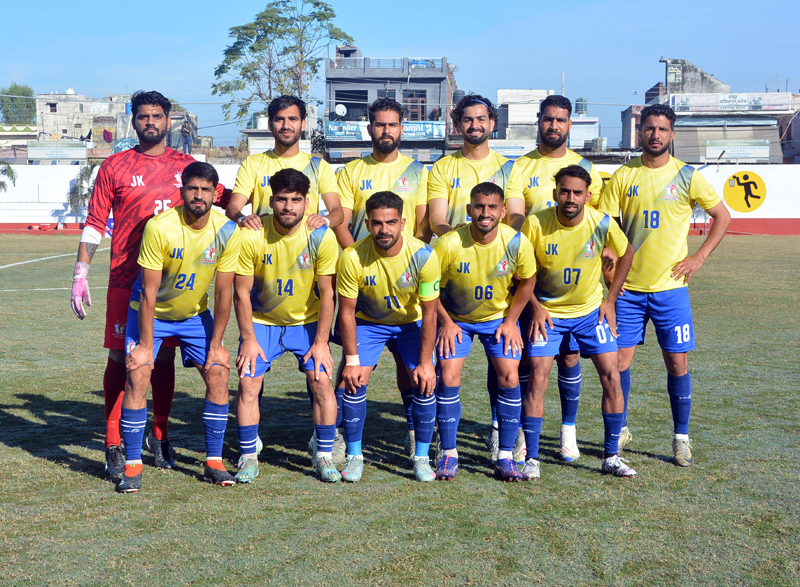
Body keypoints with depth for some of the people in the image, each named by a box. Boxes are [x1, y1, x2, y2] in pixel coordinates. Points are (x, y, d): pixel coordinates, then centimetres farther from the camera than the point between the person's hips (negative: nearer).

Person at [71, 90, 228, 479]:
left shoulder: (186, 166, 10)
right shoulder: (114, 166, 4)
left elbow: (223, 197, 17)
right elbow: (95, 224, 5)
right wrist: (80, 274, -2)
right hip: (126, 279, -2)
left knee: (165, 358, 8)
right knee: (120, 357, -2)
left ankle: (160, 437, 22)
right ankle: (113, 446, 6)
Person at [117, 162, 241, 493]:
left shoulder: (227, 232, -18)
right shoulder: (159, 227, -26)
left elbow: (223, 294, -11)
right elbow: (149, 292, -22)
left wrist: (216, 344, -10)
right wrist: (145, 345, -20)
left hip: (195, 314, 3)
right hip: (151, 311, -3)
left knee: (218, 374, -7)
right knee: (138, 375, -15)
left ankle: (214, 461, 5)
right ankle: (132, 466, -3)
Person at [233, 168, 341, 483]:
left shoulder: (322, 237, -18)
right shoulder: (251, 236, -20)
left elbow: (327, 293, -11)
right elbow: (242, 292, -10)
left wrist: (321, 342, -12)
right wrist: (248, 339, -12)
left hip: (307, 321, 0)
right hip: (261, 321, 0)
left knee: (322, 381, -11)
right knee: (248, 383, -10)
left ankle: (324, 456, 4)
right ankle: (248, 457, 6)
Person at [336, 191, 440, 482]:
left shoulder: (423, 255, -27)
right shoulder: (353, 257, -27)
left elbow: (429, 313, -18)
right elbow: (347, 311, -15)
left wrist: (425, 363, -17)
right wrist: (351, 360, -15)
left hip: (413, 321, 0)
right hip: (368, 321, 0)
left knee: (424, 384, -11)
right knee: (353, 382, -12)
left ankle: (422, 457, 6)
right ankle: (354, 456, 6)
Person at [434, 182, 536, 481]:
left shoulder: (517, 243, -20)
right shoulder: (448, 243, -25)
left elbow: (527, 281, -1)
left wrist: (510, 321, -4)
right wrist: (446, 322, -10)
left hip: (499, 317, 1)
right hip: (456, 319, -1)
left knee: (509, 378, -10)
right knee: (448, 377, -11)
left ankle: (505, 457, 2)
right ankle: (449, 455, 5)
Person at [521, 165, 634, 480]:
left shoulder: (602, 223, -16)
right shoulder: (535, 223, -20)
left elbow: (626, 254, 4)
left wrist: (610, 300, 1)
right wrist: (535, 307, -11)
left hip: (591, 310, 2)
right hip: (547, 312, -1)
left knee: (611, 376, -5)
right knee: (537, 378, -10)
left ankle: (611, 456, 9)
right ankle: (531, 459, 2)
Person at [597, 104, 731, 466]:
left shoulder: (686, 176, 1)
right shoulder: (623, 176, 3)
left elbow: (722, 216, 9)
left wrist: (699, 258, 0)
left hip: (670, 286, -1)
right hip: (628, 287, 1)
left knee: (677, 362, 1)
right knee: (619, 359, 2)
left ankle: (681, 438, 16)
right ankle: (620, 430, 21)